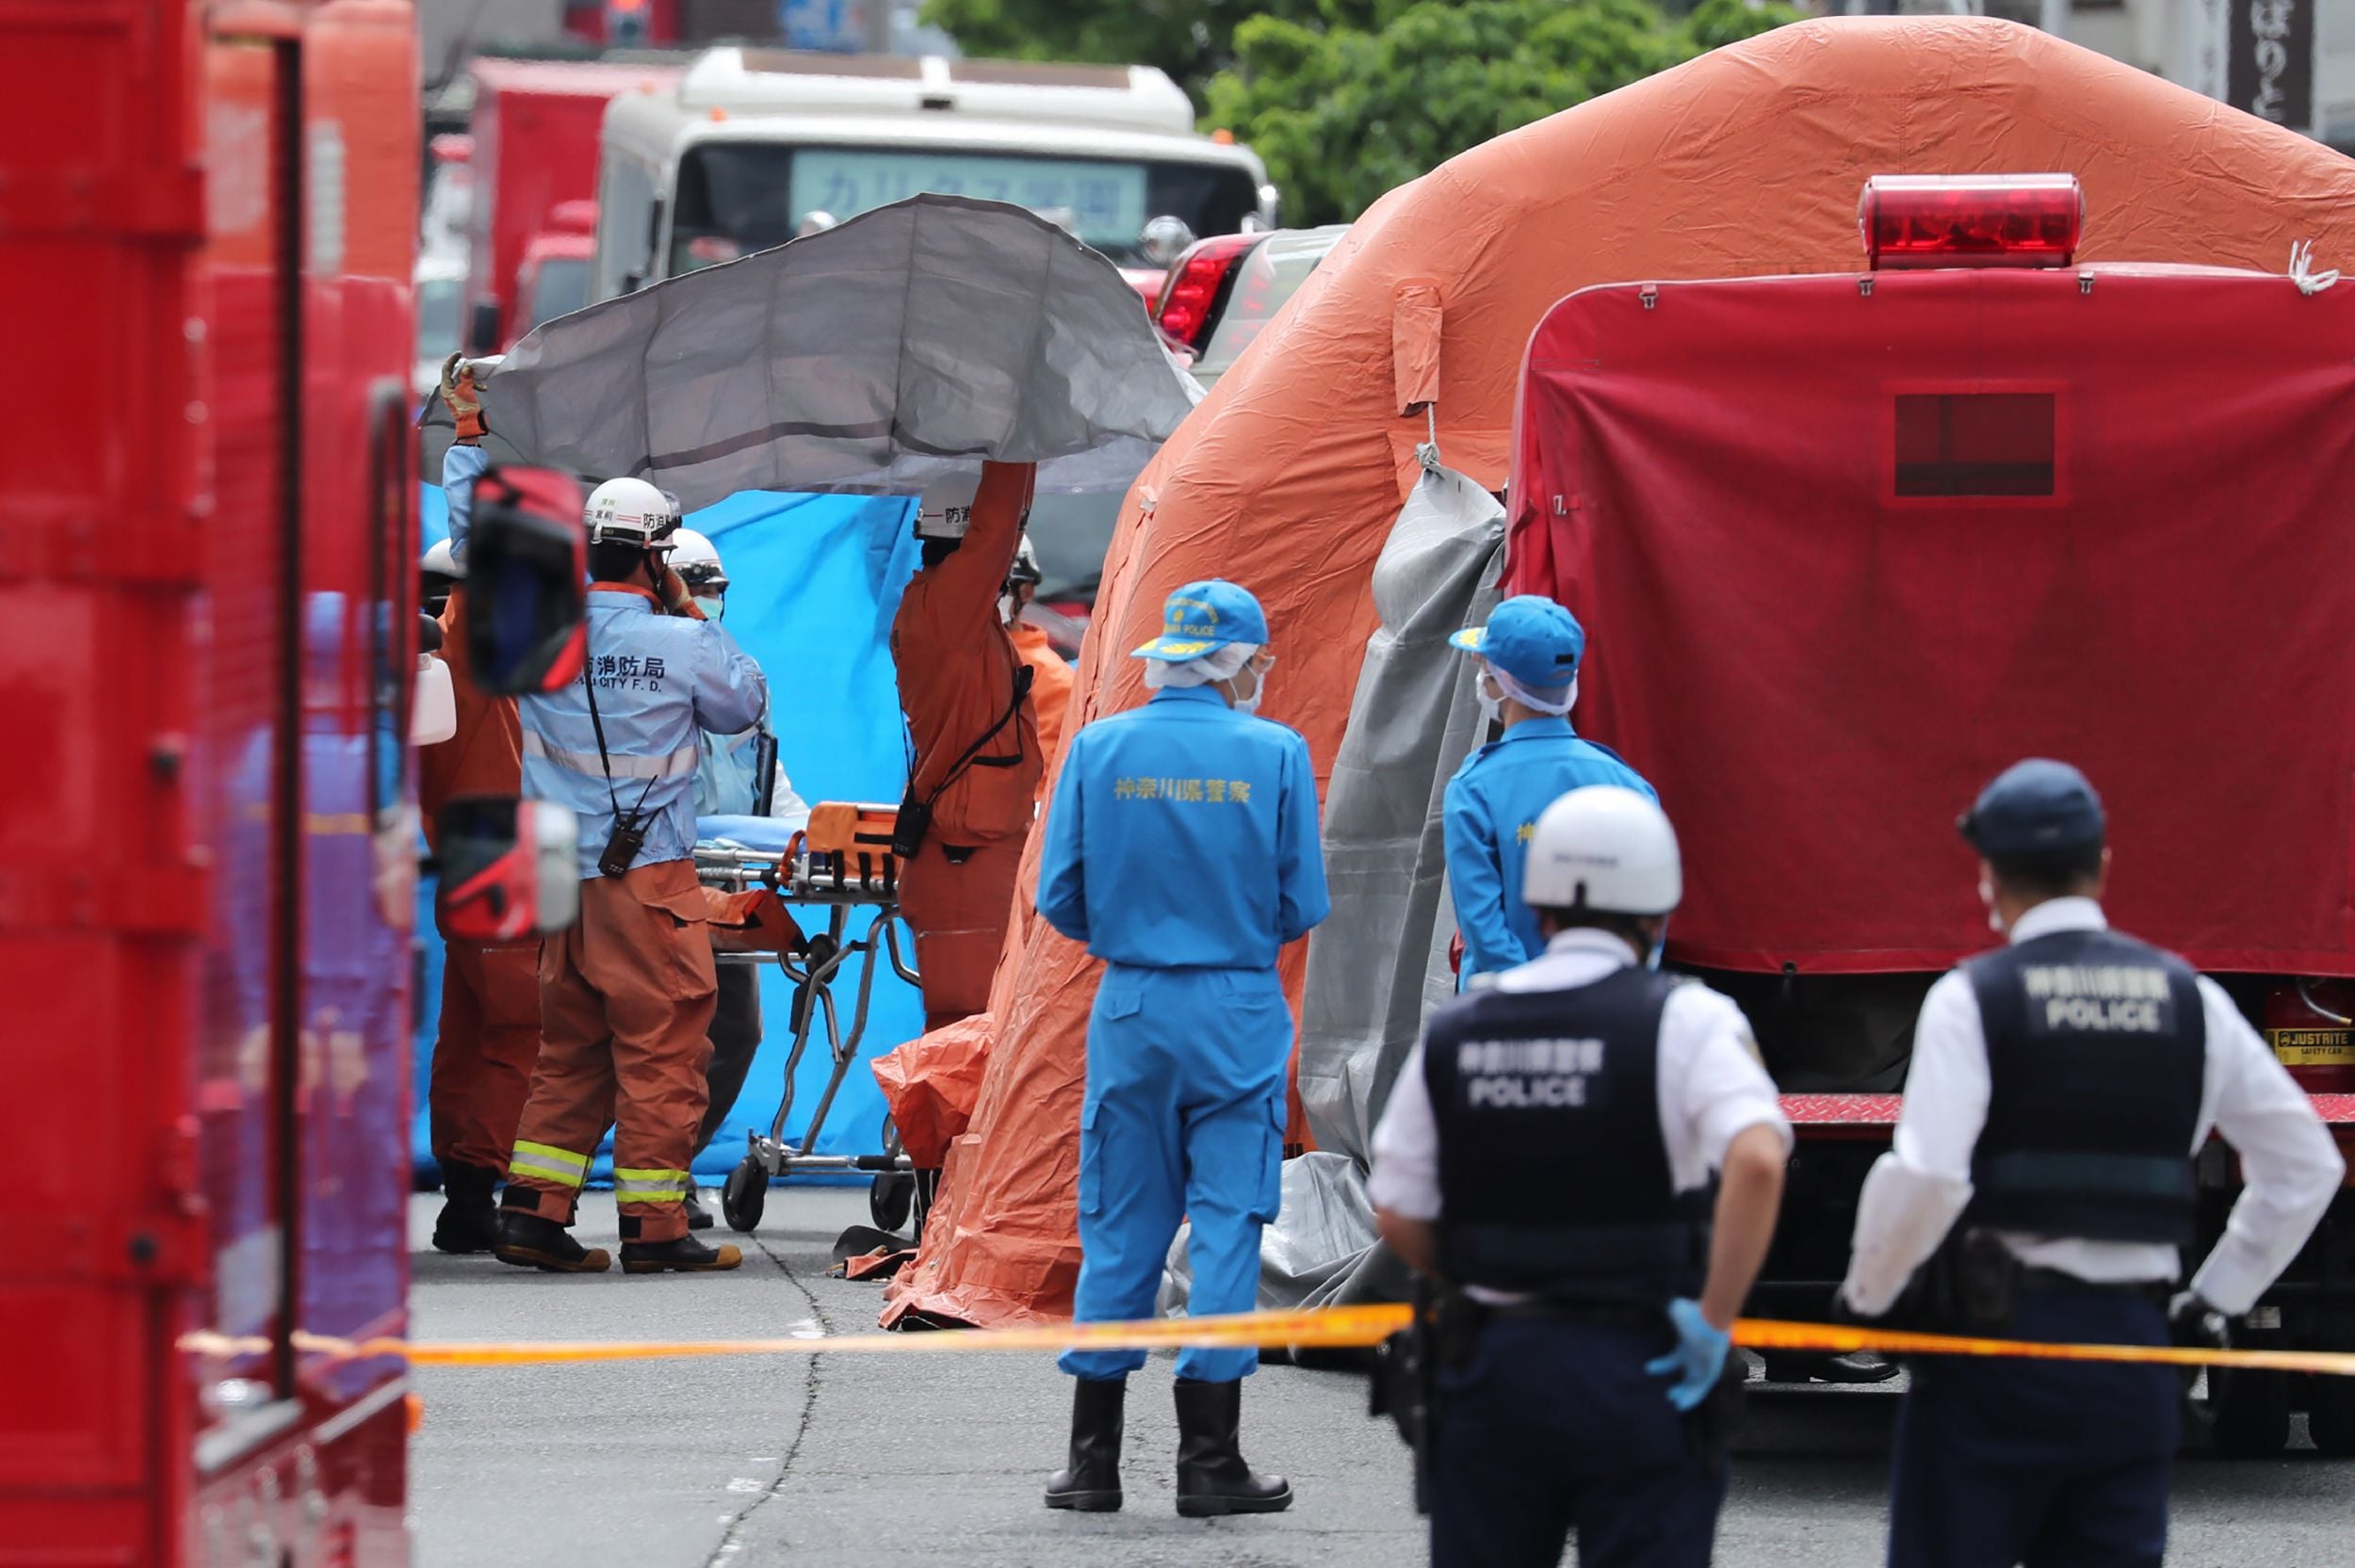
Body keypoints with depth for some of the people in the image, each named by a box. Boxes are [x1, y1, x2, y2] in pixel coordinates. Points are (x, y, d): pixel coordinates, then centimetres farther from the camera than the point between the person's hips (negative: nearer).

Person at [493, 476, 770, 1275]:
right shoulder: (683, 644, -11)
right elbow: (746, 702, 7)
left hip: (561, 872, 5)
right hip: (649, 875, -5)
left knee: (569, 1047, 14)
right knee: (660, 1047, 1)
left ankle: (533, 1210, 10)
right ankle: (652, 1226, 1)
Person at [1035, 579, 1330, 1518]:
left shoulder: (1098, 750, -1)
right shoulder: (1273, 755, -6)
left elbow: (1061, 900, 1)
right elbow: (1302, 908, -2)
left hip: (1130, 1012, 2)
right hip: (1239, 1016, -2)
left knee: (1118, 1230, 9)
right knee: (1226, 1223, 3)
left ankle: (1095, 1457, 9)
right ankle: (1209, 1459, 1)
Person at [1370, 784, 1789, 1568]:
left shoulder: (1453, 1034, 5)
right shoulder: (1684, 1021, -8)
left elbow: (1399, 1218, 5)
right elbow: (1756, 1160, -24)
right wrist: (1714, 1320, -17)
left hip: (1491, 1367, 4)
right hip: (1639, 1377, -3)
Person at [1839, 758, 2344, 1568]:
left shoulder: (1971, 999, -7)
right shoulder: (2188, 1000, 8)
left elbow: (1925, 1178, -18)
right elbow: (2307, 1167, 12)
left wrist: (1867, 1293, -1)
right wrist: (2216, 1297, 18)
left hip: (1996, 1344, -4)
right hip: (2133, 1358, 4)